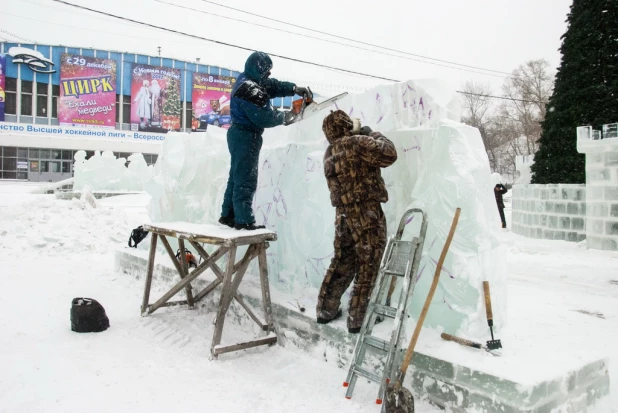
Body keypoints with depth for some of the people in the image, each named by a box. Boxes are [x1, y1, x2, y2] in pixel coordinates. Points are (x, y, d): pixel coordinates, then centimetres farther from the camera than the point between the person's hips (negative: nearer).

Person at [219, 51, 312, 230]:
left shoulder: (247, 80, 9)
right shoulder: (249, 89, -21)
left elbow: (273, 85, 13)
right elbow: (264, 117, -23)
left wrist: (294, 89, 1)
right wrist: (285, 117, -7)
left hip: (241, 135, 10)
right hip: (246, 136, -10)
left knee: (237, 177, 14)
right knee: (246, 180, -7)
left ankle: (228, 215, 21)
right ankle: (244, 220, -2)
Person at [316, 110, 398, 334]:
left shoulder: (330, 153, 12)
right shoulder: (357, 143, -13)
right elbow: (389, 155, -16)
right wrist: (375, 135, 0)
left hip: (343, 215, 8)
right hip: (366, 214, -7)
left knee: (342, 263, 18)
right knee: (368, 267, 4)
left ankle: (326, 310, 25)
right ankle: (358, 318, 10)